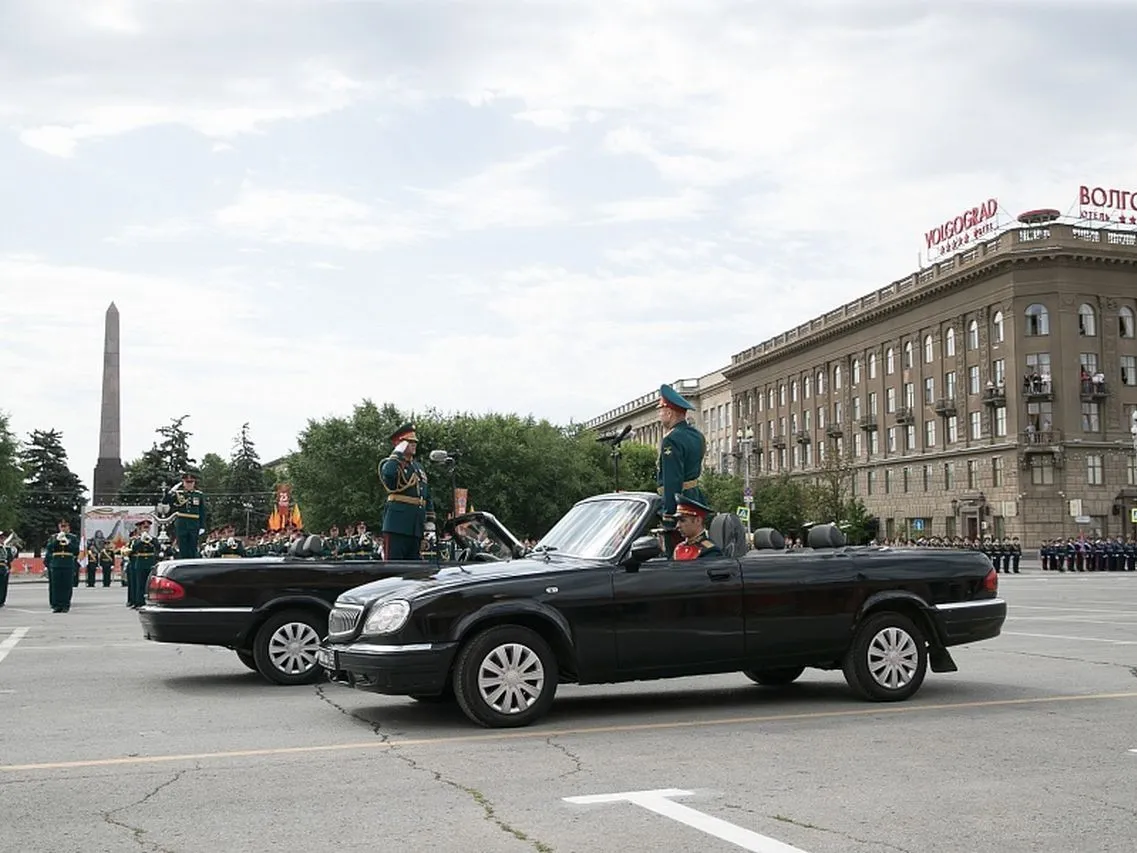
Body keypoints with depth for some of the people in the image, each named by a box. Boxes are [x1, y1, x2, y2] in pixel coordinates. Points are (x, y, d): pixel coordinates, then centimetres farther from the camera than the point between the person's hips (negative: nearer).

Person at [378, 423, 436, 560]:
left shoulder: (418, 467, 21)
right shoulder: (390, 464, -1)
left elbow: (427, 496, 21)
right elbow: (388, 474, -29)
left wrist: (430, 521, 13)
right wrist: (398, 454, -15)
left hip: (416, 527, 7)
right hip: (397, 525, -7)